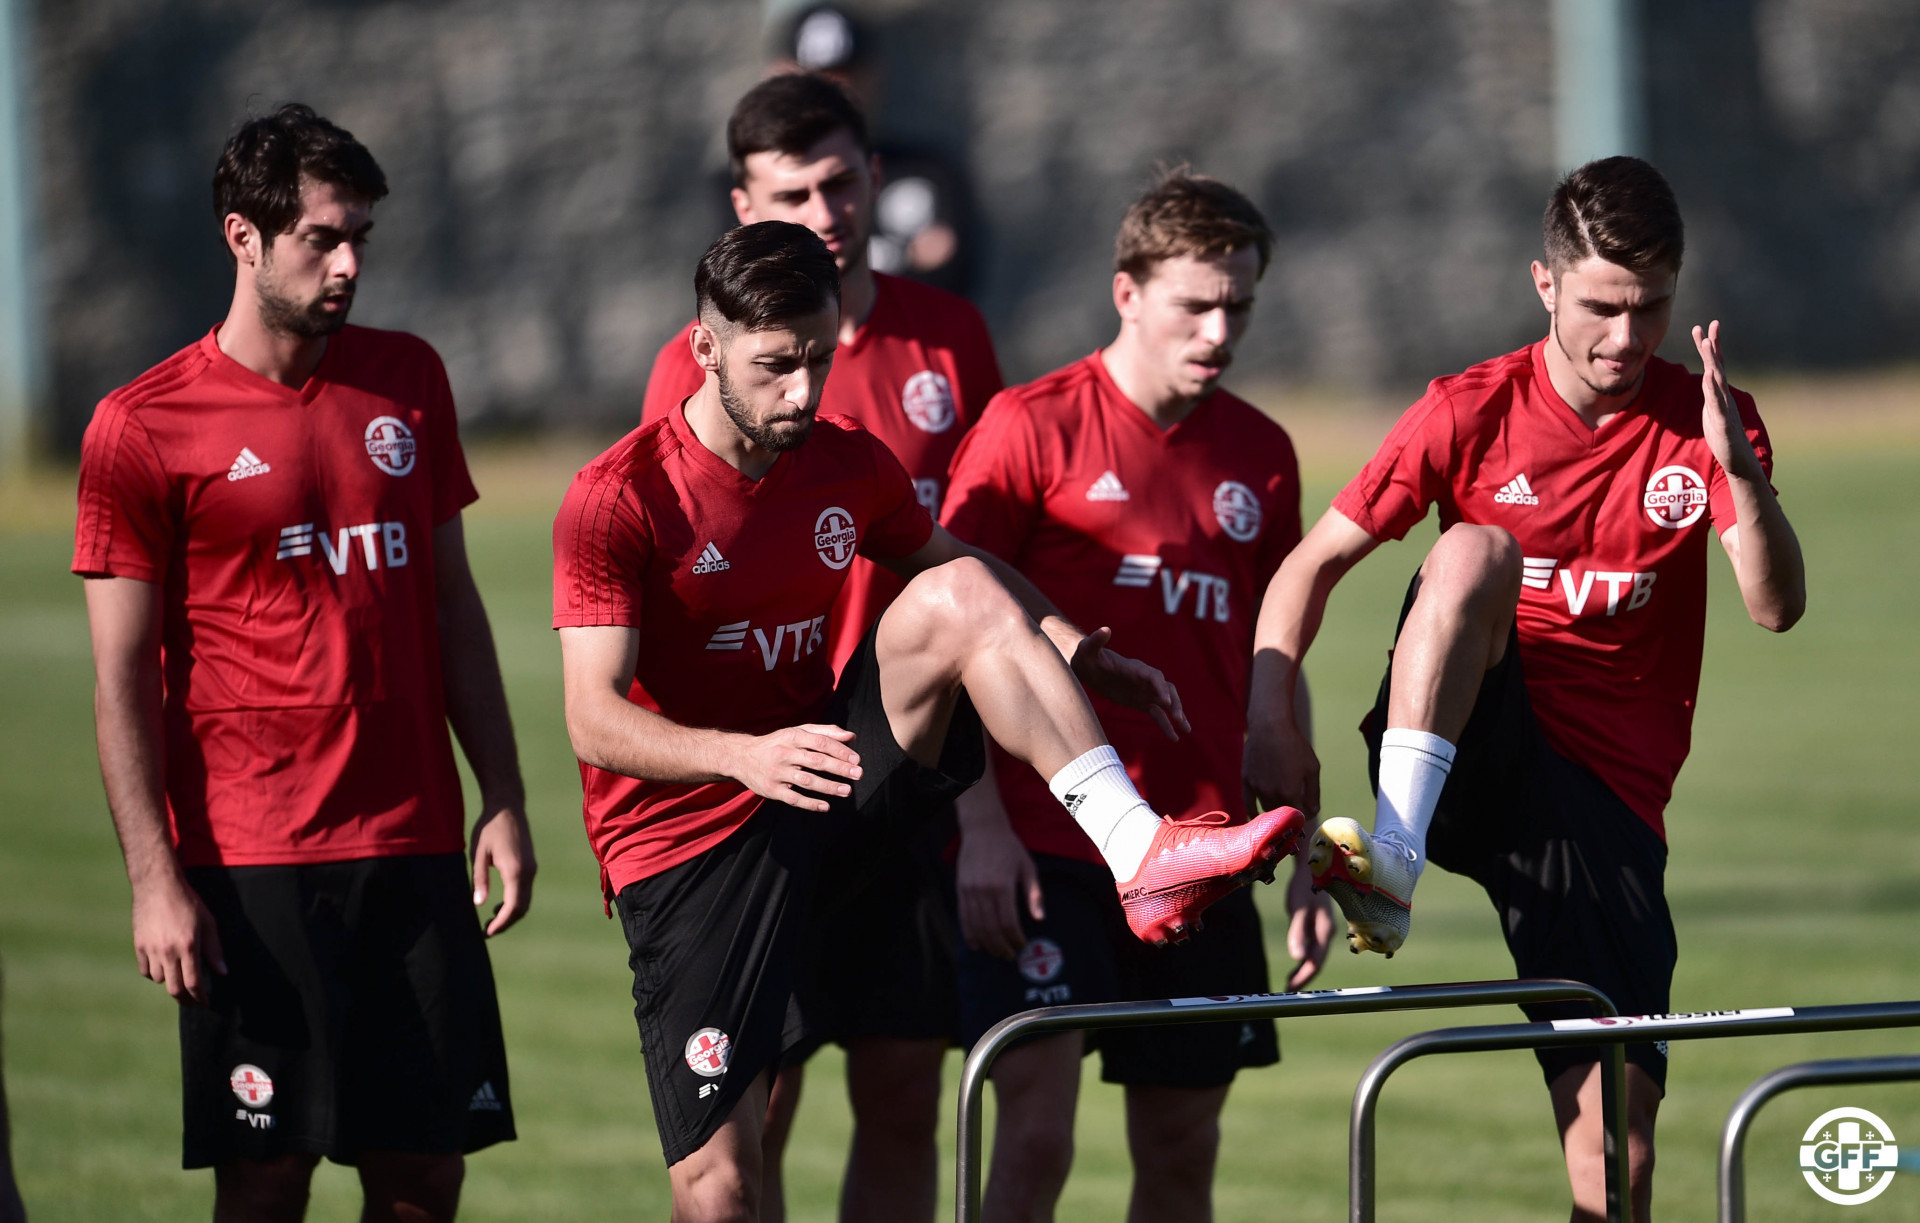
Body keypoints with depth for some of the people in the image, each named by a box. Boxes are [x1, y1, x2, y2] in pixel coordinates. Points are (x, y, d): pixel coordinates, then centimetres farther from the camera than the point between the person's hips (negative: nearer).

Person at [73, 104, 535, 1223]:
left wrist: (504, 800, 10)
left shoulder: (408, 382, 11)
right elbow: (123, 676, -3)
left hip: (414, 845, 4)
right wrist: (155, 877, -10)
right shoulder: (144, 427, -3)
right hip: (249, 866, -4)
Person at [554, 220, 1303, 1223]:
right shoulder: (616, 500, -14)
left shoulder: (849, 464, 3)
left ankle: (1138, 852, -28)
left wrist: (1078, 653, 4)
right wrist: (744, 755, -39)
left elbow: (947, 564, 22)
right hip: (683, 833, -4)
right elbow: (594, 719, -21)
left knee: (961, 591, -18)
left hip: (817, 775, 4)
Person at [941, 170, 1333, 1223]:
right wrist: (982, 828, -13)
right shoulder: (1032, 427, -3)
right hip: (1044, 849, -5)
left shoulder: (1259, 455, 11)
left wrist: (1306, 858, 12)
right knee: (1036, 1135, -13)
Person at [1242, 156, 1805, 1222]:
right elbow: (1313, 565, 3)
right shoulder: (1473, 413, 0)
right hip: (1463, 752, -1)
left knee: (1615, 1108, -12)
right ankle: (1395, 851, -37)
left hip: (1606, 791, 1)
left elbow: (1775, 609, -10)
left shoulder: (1705, 421, 2)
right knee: (1473, 549, -29)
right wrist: (1270, 716, -13)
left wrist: (1742, 478, -29)